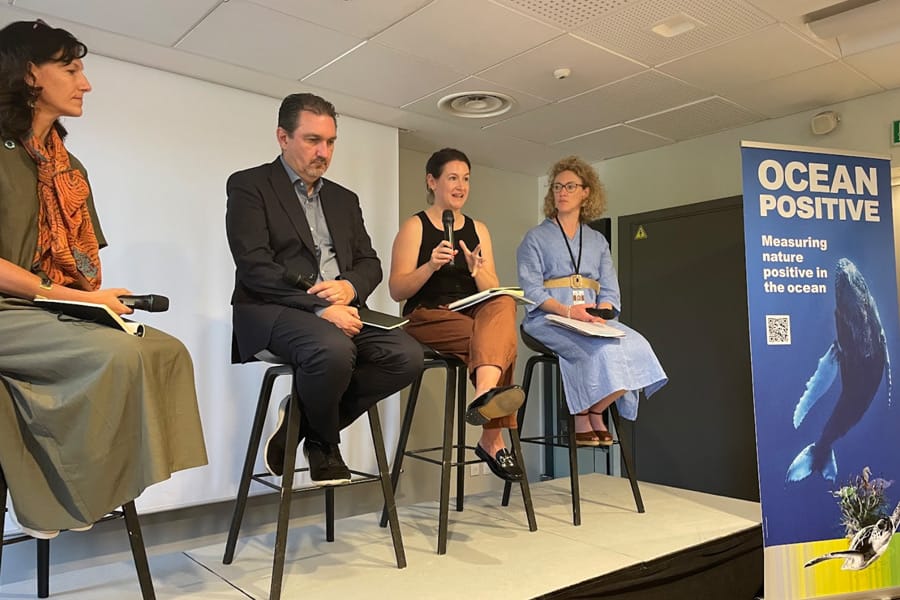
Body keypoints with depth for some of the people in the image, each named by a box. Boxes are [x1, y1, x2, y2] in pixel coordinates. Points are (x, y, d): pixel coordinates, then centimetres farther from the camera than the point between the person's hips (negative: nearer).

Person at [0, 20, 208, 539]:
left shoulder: (70, 168, 18)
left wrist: (98, 298, -5)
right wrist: (75, 297, -17)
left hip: (59, 316, 7)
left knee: (166, 351, -15)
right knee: (117, 353, -30)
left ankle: (56, 494, -10)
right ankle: (60, 496, -10)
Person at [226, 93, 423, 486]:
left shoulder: (344, 199, 22)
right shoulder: (249, 185, 3)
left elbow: (370, 263, 17)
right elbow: (254, 266, -11)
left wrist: (350, 287, -8)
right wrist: (319, 307, -20)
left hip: (339, 311, 6)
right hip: (273, 310, -5)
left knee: (407, 355, -20)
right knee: (333, 349, -37)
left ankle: (301, 421, -2)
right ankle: (323, 441, -2)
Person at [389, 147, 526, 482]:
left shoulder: (478, 229, 16)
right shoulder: (415, 227, 4)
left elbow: (494, 293, 8)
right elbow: (397, 291, -5)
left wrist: (477, 270, -14)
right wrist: (431, 266, -21)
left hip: (475, 316, 4)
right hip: (427, 318, -4)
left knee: (503, 305, -31)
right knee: (500, 340, -29)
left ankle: (486, 393, -41)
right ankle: (493, 440, -29)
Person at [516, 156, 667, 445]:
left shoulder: (598, 241, 22)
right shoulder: (536, 238, 10)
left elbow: (610, 292, 12)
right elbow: (530, 288, -4)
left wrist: (600, 313, -11)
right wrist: (567, 311, -20)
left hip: (593, 320, 4)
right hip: (549, 319, -4)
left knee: (635, 345, -25)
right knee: (602, 349, -31)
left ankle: (594, 411, -5)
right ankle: (582, 420, -9)